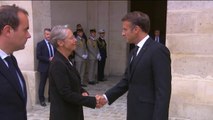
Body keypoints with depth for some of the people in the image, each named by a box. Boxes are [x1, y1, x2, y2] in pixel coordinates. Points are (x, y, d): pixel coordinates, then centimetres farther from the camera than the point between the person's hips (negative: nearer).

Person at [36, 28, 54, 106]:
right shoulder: (40, 44, -4)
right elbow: (38, 56, -11)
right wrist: (48, 59, -18)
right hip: (44, 67, -4)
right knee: (42, 84, 4)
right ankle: (42, 100, 15)